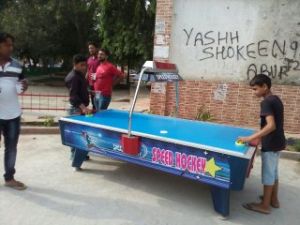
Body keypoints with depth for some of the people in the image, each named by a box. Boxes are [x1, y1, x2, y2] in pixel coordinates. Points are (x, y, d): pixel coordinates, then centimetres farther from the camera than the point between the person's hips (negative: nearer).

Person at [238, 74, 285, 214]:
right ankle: (274, 200, 34)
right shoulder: (276, 99, 9)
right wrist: (258, 137, 14)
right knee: (273, 172, 20)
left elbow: (271, 126, -29)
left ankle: (264, 205, 15)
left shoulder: (266, 102, -20)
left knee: (268, 174, 2)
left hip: (270, 144, -9)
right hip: (278, 142, 9)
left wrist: (251, 138, -29)